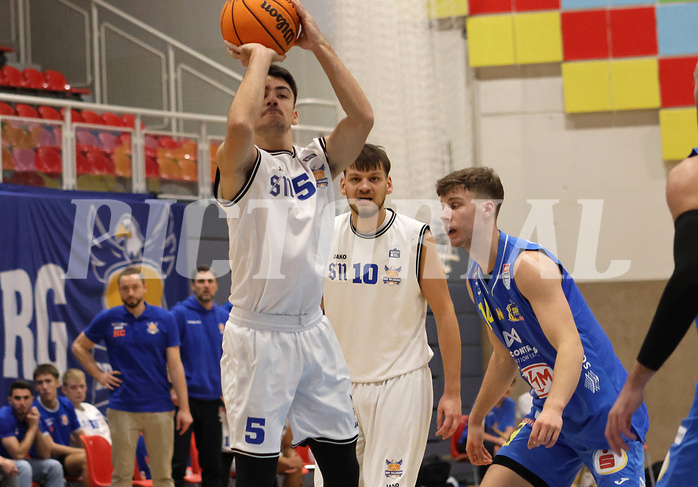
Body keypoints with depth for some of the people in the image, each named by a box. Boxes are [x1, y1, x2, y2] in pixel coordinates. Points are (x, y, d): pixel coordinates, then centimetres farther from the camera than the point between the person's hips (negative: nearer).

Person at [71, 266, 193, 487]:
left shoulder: (164, 319, 1)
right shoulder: (108, 319, 2)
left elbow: (175, 365, 0)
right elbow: (79, 346, 16)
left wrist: (184, 408, -4)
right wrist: (99, 375, 4)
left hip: (159, 409, 0)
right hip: (122, 409, 0)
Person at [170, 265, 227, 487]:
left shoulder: (223, 317, 9)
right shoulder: (181, 314, -5)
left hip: (213, 400, 5)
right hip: (185, 399, -5)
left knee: (212, 463, 10)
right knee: (177, 462, -4)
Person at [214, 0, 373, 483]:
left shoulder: (319, 160, 11)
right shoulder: (240, 164, -3)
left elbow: (362, 118, -7)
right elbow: (239, 124, -26)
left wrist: (318, 45, -9)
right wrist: (258, 58, -11)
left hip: (313, 331, 5)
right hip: (259, 335, -5)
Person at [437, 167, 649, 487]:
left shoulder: (528, 265, -19)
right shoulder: (475, 280, 8)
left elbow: (571, 346, -29)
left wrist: (554, 408, -45)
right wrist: (475, 420, 28)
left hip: (604, 414, -8)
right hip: (548, 414, 8)